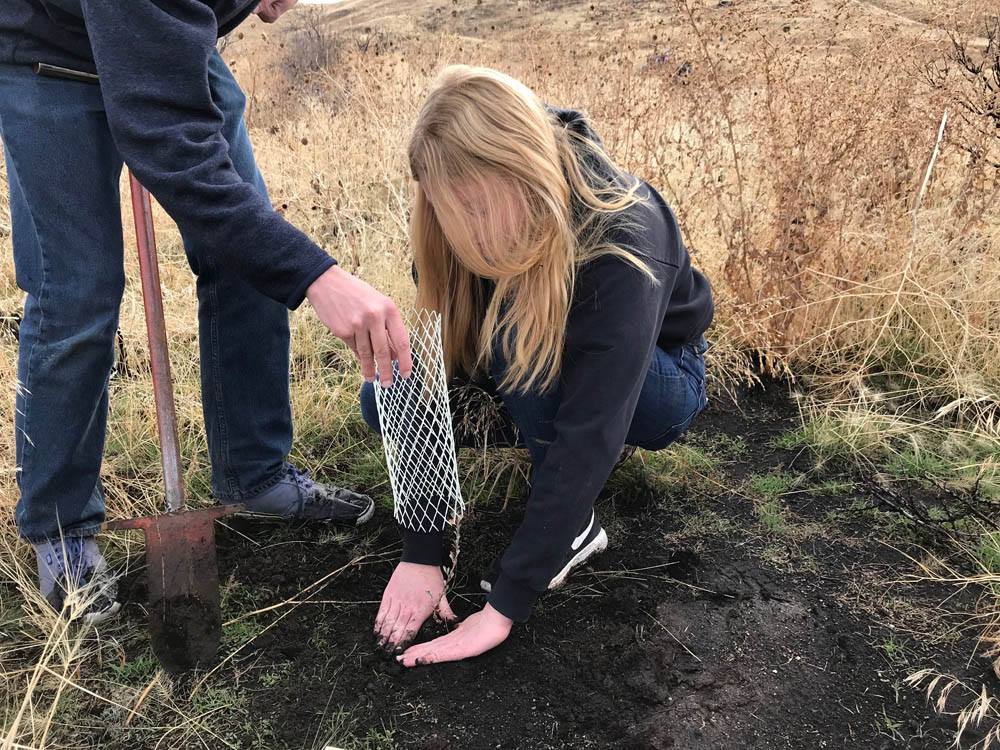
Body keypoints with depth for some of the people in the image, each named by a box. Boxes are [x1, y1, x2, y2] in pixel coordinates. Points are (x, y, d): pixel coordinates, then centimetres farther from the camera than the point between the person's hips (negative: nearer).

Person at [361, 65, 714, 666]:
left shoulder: (621, 240, -37)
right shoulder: (458, 233, -23)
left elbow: (589, 433, -40)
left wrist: (505, 605, -39)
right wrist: (421, 552, -26)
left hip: (655, 383, -5)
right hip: (542, 369, 5)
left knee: (522, 331, -36)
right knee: (383, 401, -14)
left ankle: (575, 526, -16)